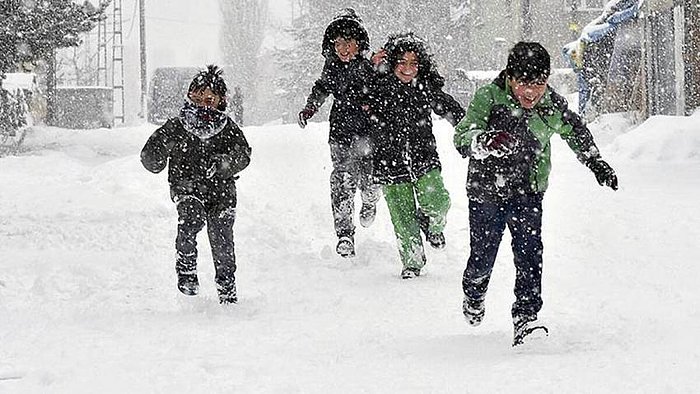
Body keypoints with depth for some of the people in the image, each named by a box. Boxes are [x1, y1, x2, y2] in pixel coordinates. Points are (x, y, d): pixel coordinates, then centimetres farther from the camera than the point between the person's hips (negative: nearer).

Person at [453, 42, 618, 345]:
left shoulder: (551, 104, -10)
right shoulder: (488, 98, -22)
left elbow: (576, 131, 11)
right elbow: (463, 138, -33)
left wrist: (597, 164, 16)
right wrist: (486, 142, -55)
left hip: (528, 192, 2)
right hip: (487, 191, -2)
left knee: (529, 253, -14)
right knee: (482, 257, 10)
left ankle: (525, 317, -13)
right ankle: (474, 293, 43)